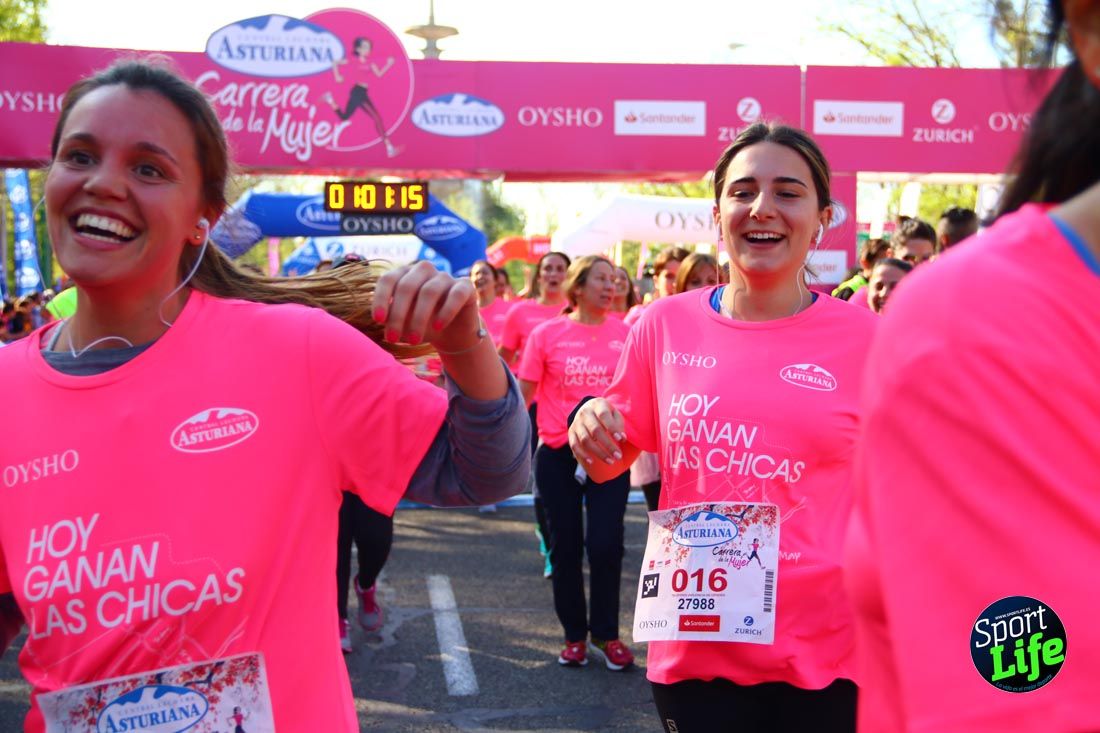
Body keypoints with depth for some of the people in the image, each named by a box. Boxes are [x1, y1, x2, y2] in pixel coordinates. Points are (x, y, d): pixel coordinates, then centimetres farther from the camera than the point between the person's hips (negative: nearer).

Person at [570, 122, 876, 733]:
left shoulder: (862, 338, -5)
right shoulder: (665, 325, -1)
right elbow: (608, 466, 9)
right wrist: (591, 433, -12)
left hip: (827, 652, -1)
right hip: (694, 640, 1)